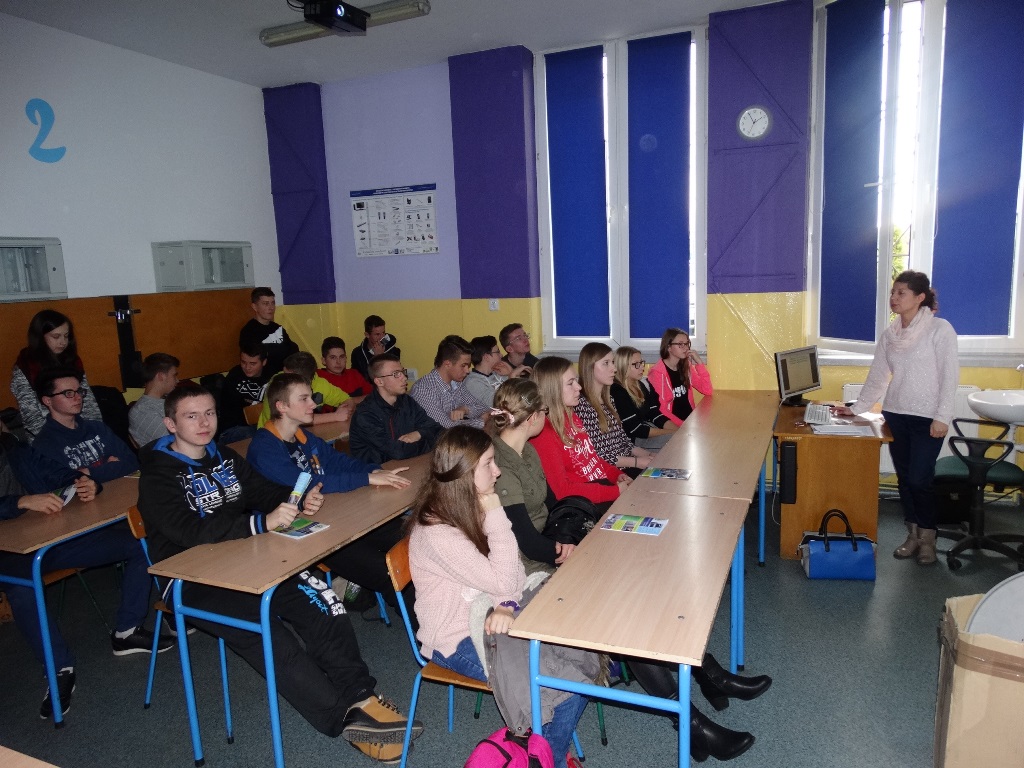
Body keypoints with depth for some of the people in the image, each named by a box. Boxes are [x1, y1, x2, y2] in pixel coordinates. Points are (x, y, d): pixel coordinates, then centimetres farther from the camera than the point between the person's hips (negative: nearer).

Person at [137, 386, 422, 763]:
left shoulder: (224, 457, 10)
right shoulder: (158, 478, -10)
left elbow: (267, 491, 12)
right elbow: (192, 532, -25)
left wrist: (299, 500, -11)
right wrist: (262, 523, -35)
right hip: (194, 581, -6)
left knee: (321, 600, -17)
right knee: (268, 634, -27)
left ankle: (361, 697, -14)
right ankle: (345, 719, -21)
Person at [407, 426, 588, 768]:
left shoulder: (472, 506, -2)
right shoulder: (436, 534, -27)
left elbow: (513, 570, 1)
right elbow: (503, 582, -24)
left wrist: (507, 606, -19)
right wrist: (496, 515, -23)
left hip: (488, 615, 7)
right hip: (458, 641, -7)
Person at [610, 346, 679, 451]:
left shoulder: (643, 384, 9)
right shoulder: (617, 392, -17)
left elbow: (655, 415, 8)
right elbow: (635, 430, -17)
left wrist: (678, 430, -9)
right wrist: (672, 432, -15)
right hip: (633, 440, -8)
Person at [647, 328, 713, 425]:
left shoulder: (686, 367, 10)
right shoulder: (658, 372, -12)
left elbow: (707, 391, 4)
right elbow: (661, 410, -16)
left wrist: (699, 362, -5)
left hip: (691, 418, 7)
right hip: (673, 424, -7)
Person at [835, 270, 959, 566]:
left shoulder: (940, 329, -8)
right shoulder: (890, 333, 6)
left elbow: (950, 376, -10)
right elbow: (877, 376, 10)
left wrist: (942, 417, -14)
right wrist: (856, 408, 6)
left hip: (927, 418, -5)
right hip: (895, 414, 5)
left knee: (920, 479, -5)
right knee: (904, 478, 11)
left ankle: (927, 538, 16)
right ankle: (913, 535, 25)